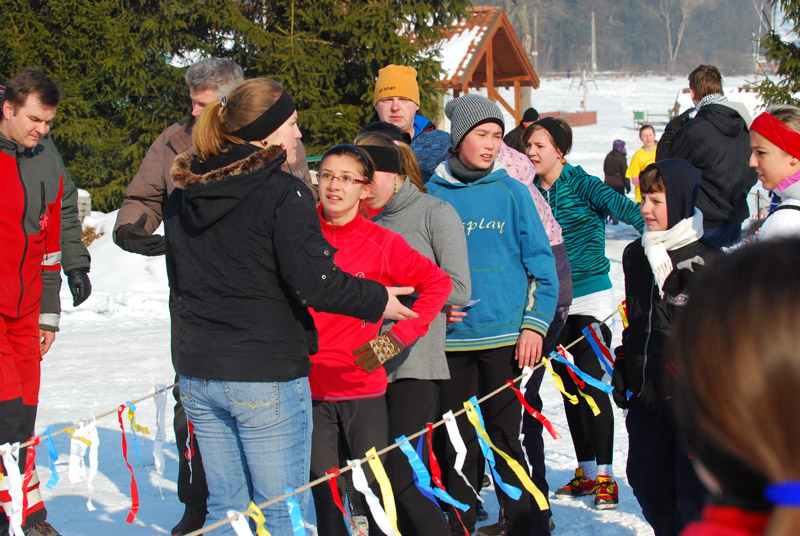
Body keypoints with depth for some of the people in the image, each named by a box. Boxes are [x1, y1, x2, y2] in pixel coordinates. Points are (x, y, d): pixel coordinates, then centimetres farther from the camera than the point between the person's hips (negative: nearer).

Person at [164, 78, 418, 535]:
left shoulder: (183, 196, 9)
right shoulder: (282, 193, -12)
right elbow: (314, 284, -17)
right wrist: (377, 300, -3)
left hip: (199, 374, 7)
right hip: (267, 377, -7)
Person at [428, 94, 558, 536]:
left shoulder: (511, 192, 1)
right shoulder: (432, 194, 3)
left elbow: (541, 262, 2)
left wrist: (535, 324, -5)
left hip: (505, 333, -1)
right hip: (450, 336, 1)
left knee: (505, 434, 3)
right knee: (457, 439, 8)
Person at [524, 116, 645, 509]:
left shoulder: (582, 185, -9)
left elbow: (620, 205, -26)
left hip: (590, 299, -6)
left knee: (591, 384, -8)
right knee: (569, 387, 11)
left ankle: (605, 477, -1)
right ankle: (586, 472, 21)